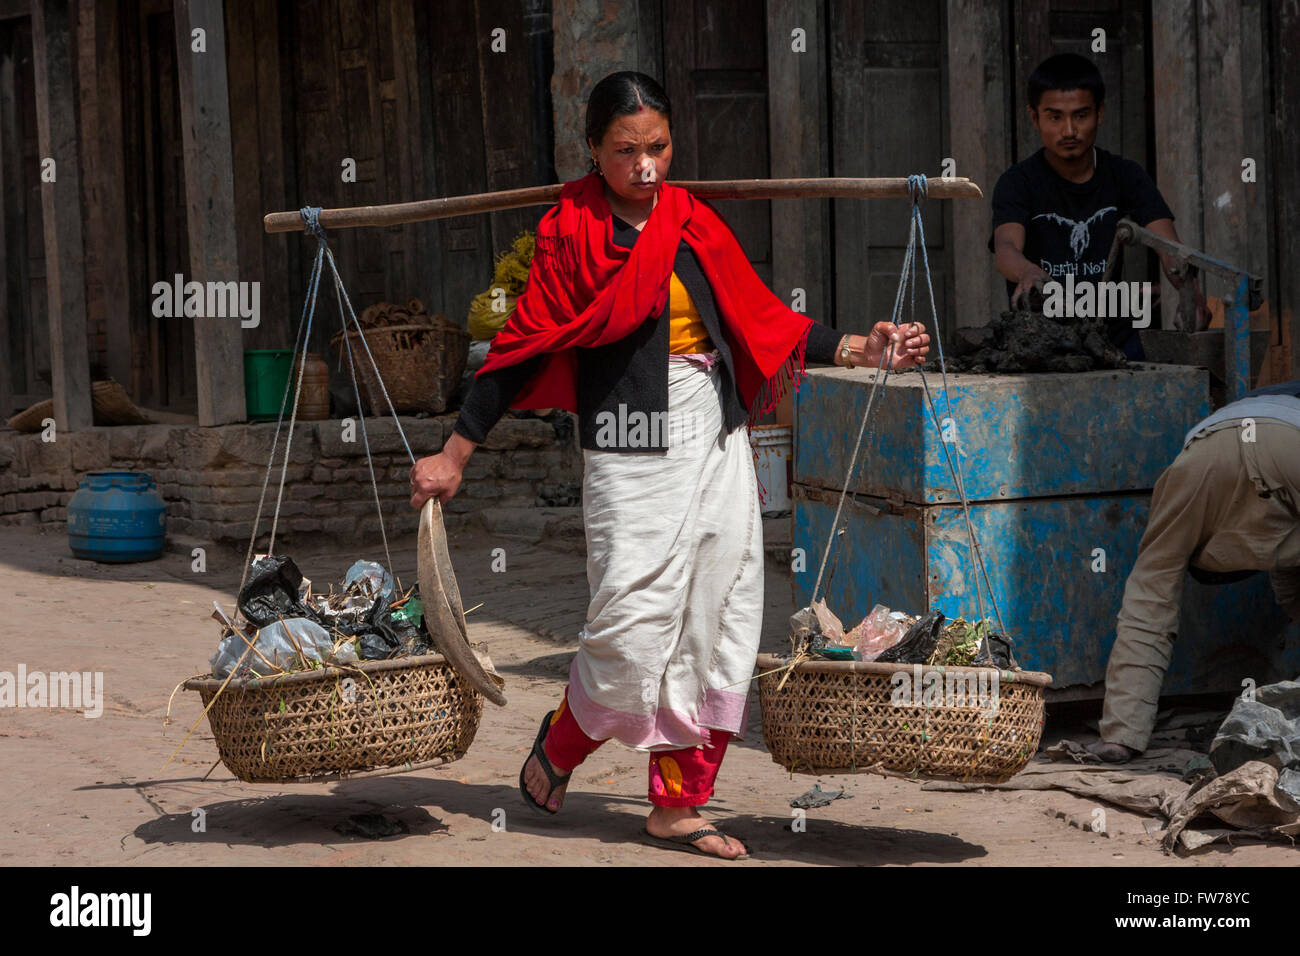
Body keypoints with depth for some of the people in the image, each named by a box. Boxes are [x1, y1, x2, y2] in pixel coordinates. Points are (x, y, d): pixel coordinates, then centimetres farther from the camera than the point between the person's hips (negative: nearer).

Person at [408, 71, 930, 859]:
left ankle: (678, 807, 14)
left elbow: (761, 322, 13)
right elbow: (524, 350, -4)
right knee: (634, 628, -9)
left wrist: (860, 349, 4)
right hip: (630, 456, -5)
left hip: (716, 446, 5)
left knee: (716, 624, 4)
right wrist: (455, 454, -6)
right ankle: (560, 745, 22)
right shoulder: (570, 233, -4)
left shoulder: (696, 224, 8)